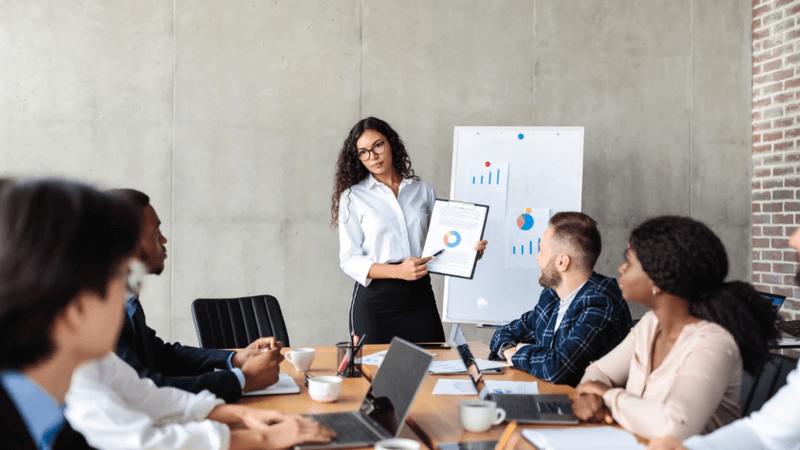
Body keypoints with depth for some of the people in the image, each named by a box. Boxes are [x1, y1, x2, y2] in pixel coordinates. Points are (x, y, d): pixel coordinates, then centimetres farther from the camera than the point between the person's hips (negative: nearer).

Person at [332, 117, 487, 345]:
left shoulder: (423, 191, 11)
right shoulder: (352, 197, 3)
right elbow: (350, 260, -4)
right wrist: (398, 271, -17)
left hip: (419, 296, 2)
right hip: (374, 299, -2)